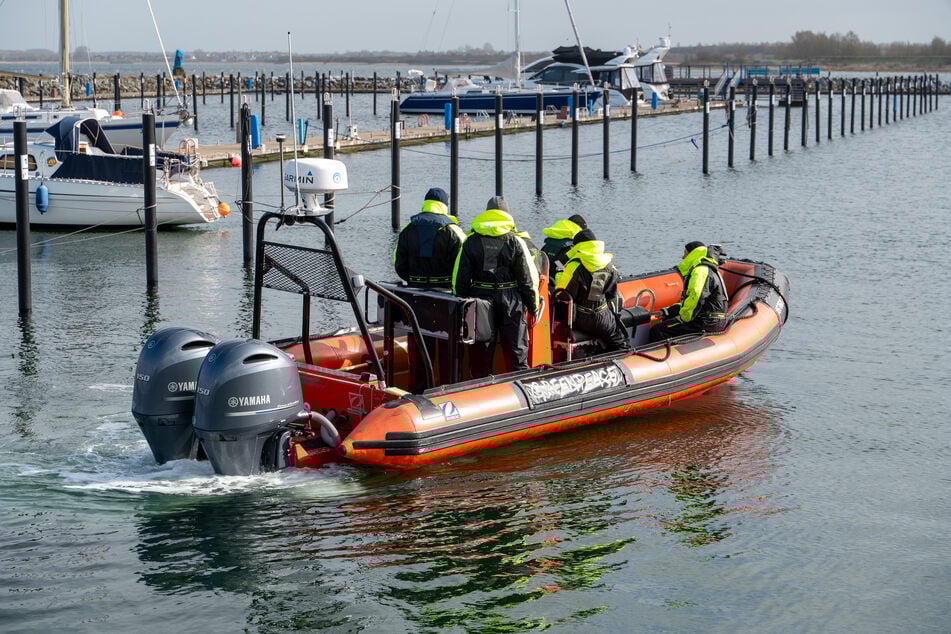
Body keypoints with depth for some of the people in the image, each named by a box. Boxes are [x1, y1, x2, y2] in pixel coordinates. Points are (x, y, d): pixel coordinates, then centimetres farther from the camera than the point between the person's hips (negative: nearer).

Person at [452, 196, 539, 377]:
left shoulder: (470, 242, 0)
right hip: (510, 300, -1)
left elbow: (460, 278, 0)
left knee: (481, 350, 9)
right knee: (517, 349, 8)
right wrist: (533, 305, 5)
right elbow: (527, 278, -4)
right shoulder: (515, 242, -4)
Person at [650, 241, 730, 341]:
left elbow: (696, 297, -29)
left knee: (657, 331, -14)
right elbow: (689, 302, 28)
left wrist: (683, 317, -16)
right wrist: (668, 311, 20)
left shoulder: (701, 270, -12)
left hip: (706, 323, -11)